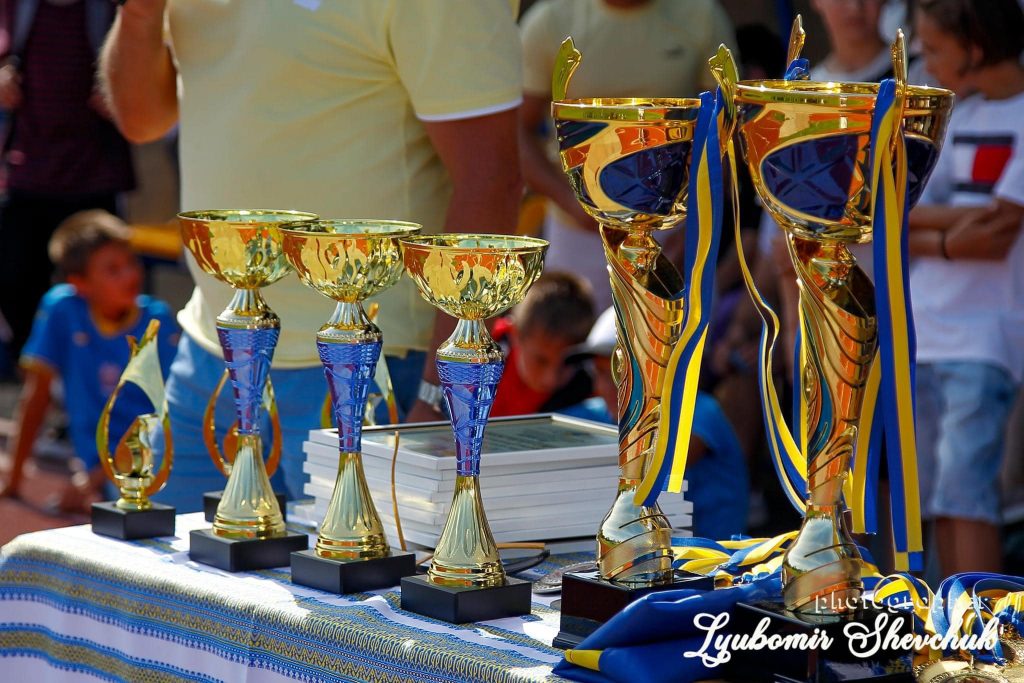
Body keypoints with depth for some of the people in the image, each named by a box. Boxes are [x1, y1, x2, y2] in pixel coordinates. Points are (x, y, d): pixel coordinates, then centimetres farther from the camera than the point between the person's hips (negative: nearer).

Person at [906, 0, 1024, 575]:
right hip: (926, 333, 7)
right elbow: (908, 217, 10)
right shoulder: (963, 118, 16)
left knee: (964, 490, -14)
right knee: (938, 498, 7)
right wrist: (954, 225, -8)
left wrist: (925, 232, -2)